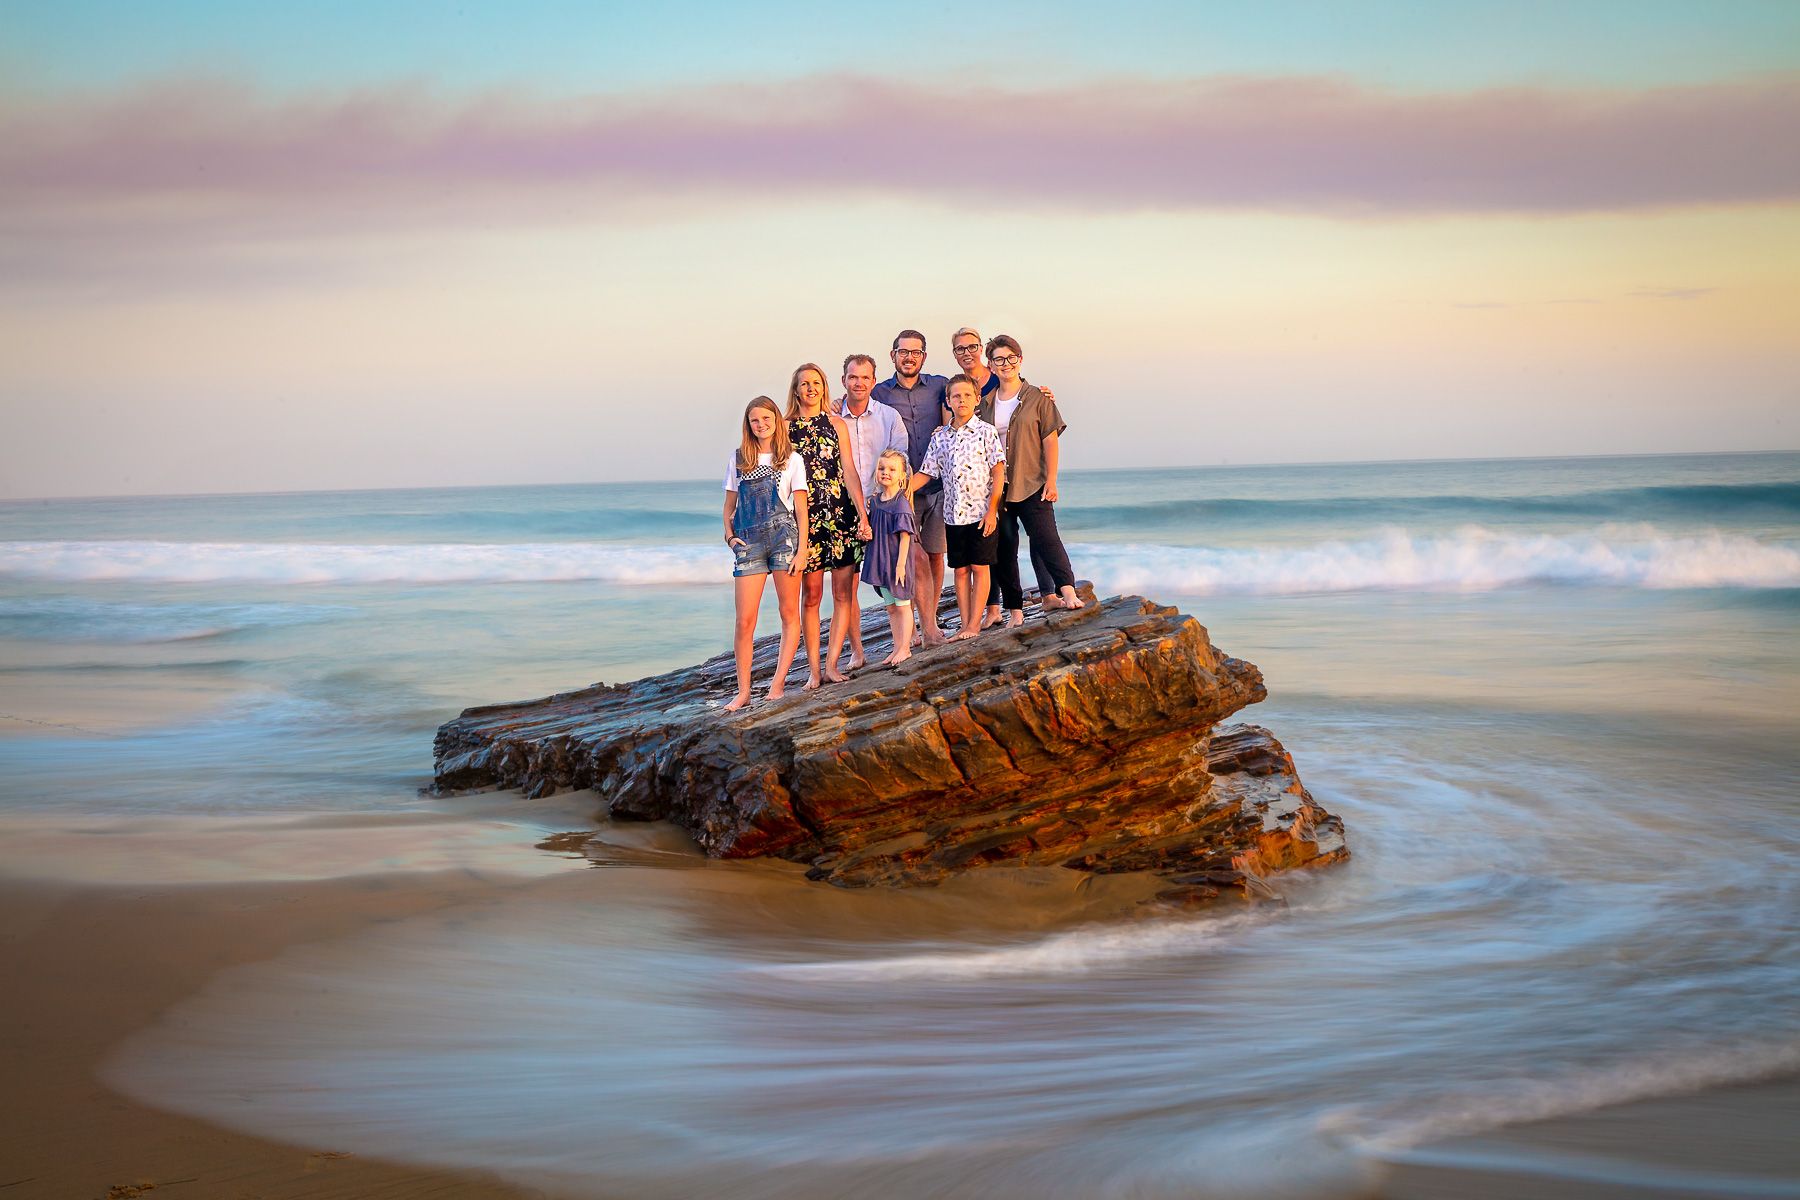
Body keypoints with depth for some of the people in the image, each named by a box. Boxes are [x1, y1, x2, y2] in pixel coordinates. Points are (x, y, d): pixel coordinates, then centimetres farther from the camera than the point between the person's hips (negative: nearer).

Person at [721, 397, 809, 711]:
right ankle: (743, 691, 2)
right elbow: (729, 504, 18)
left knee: (789, 614, -1)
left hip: (784, 537, -1)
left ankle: (778, 682, 5)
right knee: (744, 621, -3)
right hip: (749, 542, 1)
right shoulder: (738, 459, 12)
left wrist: (802, 551, -5)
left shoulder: (792, 460, 5)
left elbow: (801, 508, 2)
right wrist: (729, 535, 2)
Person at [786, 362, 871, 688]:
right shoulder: (785, 428, 6)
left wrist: (862, 514, -4)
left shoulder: (836, 425, 8)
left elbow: (849, 472, 4)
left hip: (841, 514, 1)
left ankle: (832, 664, 4)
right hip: (805, 518, -1)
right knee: (811, 594, -1)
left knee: (843, 593, -1)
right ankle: (813, 668, 3)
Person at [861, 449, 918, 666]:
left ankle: (905, 648, 9)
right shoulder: (875, 501, 7)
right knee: (890, 607, 13)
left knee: (902, 605, 2)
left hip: (897, 562, -7)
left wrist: (901, 563, -19)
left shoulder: (901, 503, -15)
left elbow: (905, 536, -16)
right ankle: (897, 648, 20)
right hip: (881, 562, 7)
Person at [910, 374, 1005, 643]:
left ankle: (975, 624, -1)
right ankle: (965, 626, 9)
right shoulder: (940, 437, 9)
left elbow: (998, 472, -6)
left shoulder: (986, 432, -3)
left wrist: (991, 510, -12)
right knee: (960, 570, 6)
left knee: (979, 568, -2)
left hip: (981, 513, -4)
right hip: (953, 515, 4)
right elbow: (925, 473, 11)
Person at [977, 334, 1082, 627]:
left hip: (1031, 485, -4)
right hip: (995, 488, 4)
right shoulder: (985, 404, 10)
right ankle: (1014, 610, 9)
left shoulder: (1037, 398, 0)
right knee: (1004, 548, 4)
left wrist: (1051, 479, -10)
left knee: (1045, 537, -14)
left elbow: (1051, 440, -3)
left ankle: (1066, 590, -16)